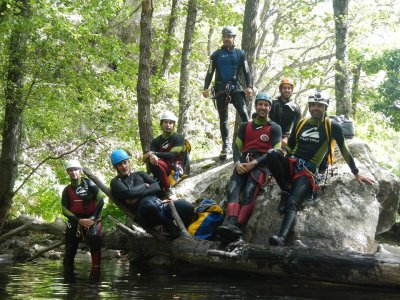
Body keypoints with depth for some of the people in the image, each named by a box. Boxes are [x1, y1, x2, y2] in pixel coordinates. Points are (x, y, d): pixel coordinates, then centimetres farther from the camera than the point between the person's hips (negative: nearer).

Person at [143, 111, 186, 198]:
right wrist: (151, 156, -29)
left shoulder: (179, 138, 0)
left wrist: (155, 153, -24)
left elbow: (173, 155, -16)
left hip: (176, 168, -5)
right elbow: (146, 158, -2)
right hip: (163, 169, 5)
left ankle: (167, 190, -25)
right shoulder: (156, 141, 13)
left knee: (155, 163, -32)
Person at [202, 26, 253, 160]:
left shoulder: (240, 53, 9)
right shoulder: (216, 54, 9)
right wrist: (206, 87, -8)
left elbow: (246, 71, 4)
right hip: (221, 89, 1)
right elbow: (210, 72, 6)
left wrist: (249, 86, -11)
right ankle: (225, 146, 8)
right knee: (223, 118, 3)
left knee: (244, 114, -15)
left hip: (236, 88, -1)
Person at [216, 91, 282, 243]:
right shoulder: (245, 126, 25)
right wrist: (237, 163, -8)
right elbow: (236, 146, 16)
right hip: (243, 162, 4)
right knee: (232, 189, -27)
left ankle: (238, 228, -48)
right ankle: (231, 224, -47)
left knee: (249, 191, -33)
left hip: (261, 163, -4)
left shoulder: (274, 128, 12)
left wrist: (254, 163, -14)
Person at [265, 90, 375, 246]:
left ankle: (281, 238, -52)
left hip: (309, 171, -4)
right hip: (292, 164, 4)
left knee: (292, 204, -31)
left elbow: (344, 150, 10)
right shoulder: (301, 123, 14)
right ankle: (286, 191, -16)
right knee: (272, 154, -32)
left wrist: (356, 174, 14)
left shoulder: (332, 126, 4)